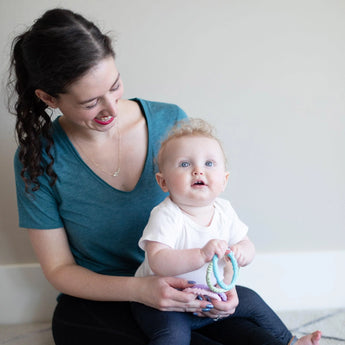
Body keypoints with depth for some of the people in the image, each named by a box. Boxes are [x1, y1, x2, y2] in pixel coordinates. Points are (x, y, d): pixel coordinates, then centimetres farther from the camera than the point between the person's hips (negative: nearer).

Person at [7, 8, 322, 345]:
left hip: (178, 289, 2)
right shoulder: (38, 157, -11)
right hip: (96, 306, -2)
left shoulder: (171, 121, -6)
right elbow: (59, 269, -6)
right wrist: (138, 289, -23)